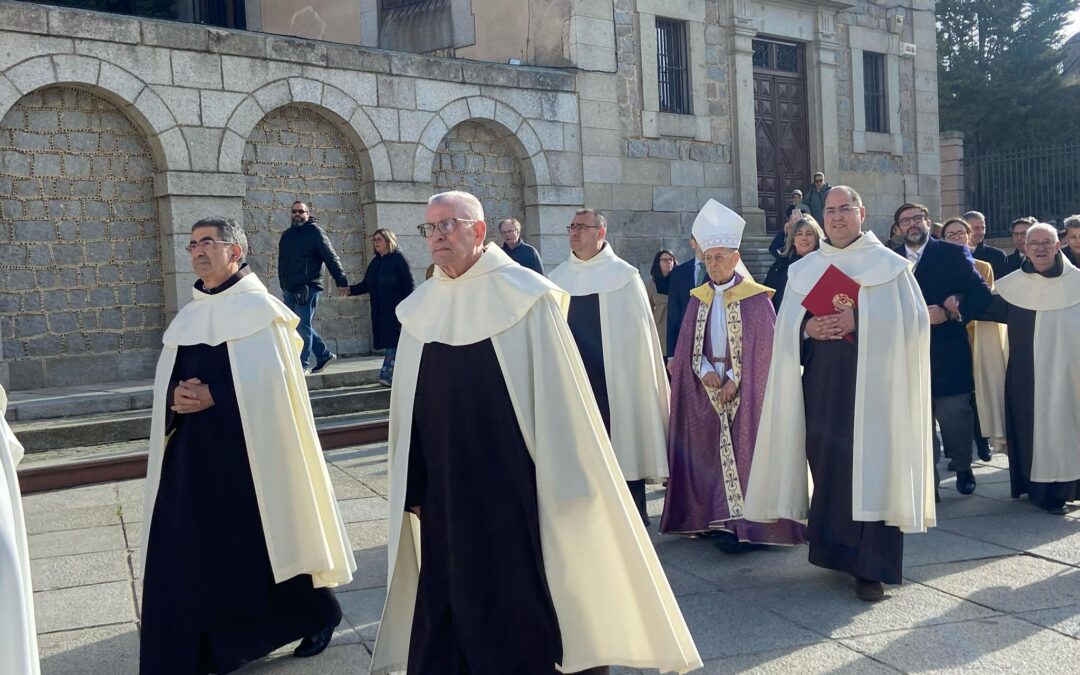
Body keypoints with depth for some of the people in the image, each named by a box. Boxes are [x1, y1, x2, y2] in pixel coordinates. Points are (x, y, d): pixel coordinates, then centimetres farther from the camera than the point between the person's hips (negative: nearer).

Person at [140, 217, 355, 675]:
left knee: (263, 546, 6)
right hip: (192, 453, 6)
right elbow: (166, 383, 12)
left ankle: (317, 616, 28)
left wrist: (213, 397, -19)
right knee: (188, 552, 4)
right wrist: (177, 398, -10)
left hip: (249, 449, -6)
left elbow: (273, 382, -15)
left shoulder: (258, 308, -7)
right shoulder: (188, 316, 12)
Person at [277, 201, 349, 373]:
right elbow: (282, 263, 21)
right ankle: (324, 354, 24)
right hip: (289, 289, 7)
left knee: (302, 327, -7)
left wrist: (341, 282, -12)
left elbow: (331, 258, -8)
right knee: (300, 326, 11)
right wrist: (283, 286, 20)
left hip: (307, 288, -7)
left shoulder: (315, 232, -4)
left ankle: (301, 366, -1)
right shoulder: (286, 235, 16)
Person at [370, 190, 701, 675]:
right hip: (446, 494, 4)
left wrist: (564, 485, -10)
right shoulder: (419, 309, 7)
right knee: (448, 601, 11)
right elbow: (409, 409, 10)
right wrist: (414, 488, 10)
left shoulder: (525, 295, -7)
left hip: (516, 486, -4)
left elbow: (556, 394, -8)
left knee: (523, 603, 6)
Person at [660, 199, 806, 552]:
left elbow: (761, 347, -9)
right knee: (711, 452, 6)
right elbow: (689, 344, 7)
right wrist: (704, 371, -10)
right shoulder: (699, 298, 9)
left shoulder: (754, 297, -5)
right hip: (707, 389, 5)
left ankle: (741, 524, -3)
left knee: (740, 452, -5)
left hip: (744, 390, -5)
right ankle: (718, 518, 14)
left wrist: (734, 380, -15)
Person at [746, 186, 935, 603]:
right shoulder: (803, 270, 13)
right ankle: (835, 549, 20)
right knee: (825, 460, 4)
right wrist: (807, 328, -11)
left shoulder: (891, 266, 4)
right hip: (821, 383, 3)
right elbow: (785, 326, 11)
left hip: (871, 382, -3)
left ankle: (871, 567, 0)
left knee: (869, 465, -5)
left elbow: (913, 320, -4)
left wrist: (859, 321, -15)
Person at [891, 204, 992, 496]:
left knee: (955, 417, 5)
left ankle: (963, 469, 27)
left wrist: (949, 312, -17)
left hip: (947, 353, -2)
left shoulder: (954, 253, 2)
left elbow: (981, 293, -4)